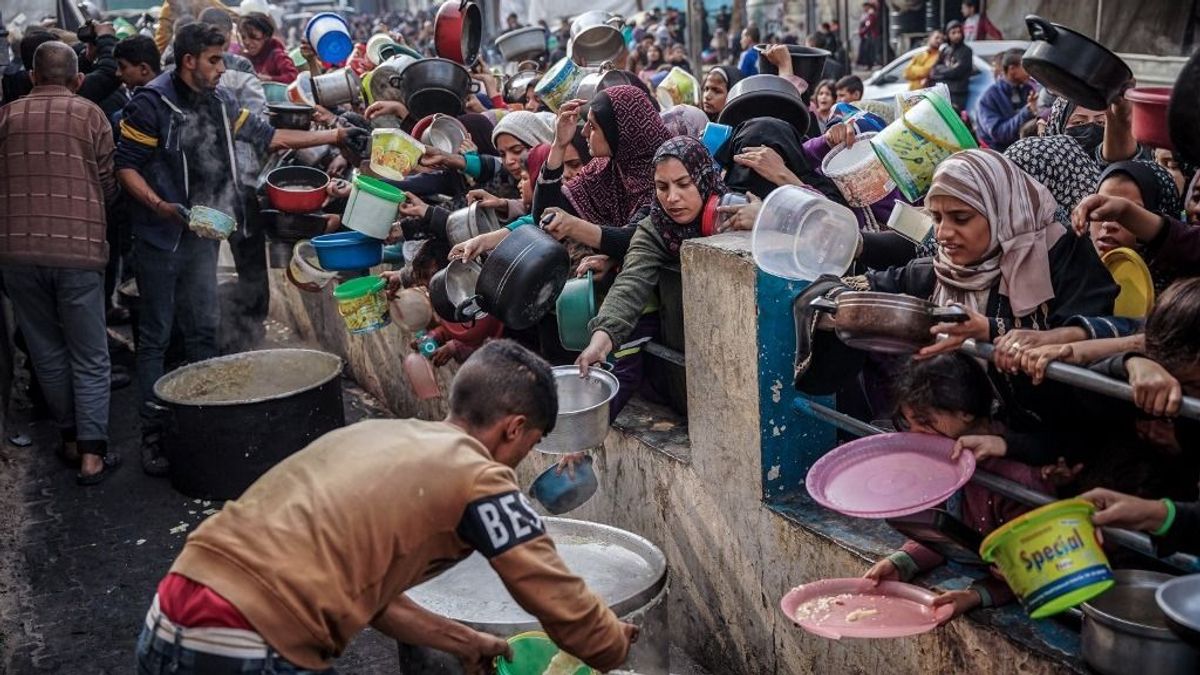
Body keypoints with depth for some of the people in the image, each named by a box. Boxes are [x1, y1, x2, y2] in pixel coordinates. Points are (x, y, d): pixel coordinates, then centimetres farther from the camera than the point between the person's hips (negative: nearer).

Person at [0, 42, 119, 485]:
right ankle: (92, 453, 2)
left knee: (47, 352, 16)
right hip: (78, 249, -3)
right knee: (89, 358, 6)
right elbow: (109, 186, 5)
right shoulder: (90, 115, 0)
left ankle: (70, 437, 27)